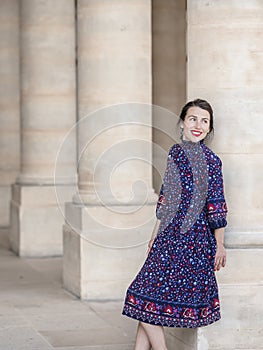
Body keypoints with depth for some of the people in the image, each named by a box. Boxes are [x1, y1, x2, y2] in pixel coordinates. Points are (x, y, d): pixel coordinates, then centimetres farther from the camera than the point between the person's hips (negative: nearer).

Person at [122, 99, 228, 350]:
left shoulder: (210, 160, -10)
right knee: (148, 301, 7)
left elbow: (216, 206, -8)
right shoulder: (175, 152, 10)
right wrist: (156, 233, 20)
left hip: (192, 241, -7)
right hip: (169, 237, 7)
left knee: (147, 299, -5)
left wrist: (220, 245, -6)